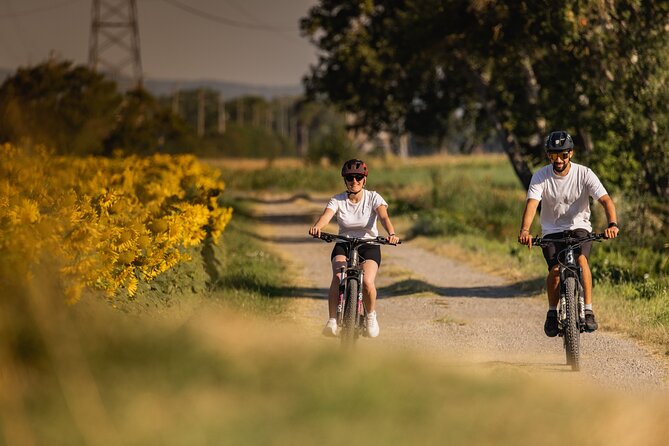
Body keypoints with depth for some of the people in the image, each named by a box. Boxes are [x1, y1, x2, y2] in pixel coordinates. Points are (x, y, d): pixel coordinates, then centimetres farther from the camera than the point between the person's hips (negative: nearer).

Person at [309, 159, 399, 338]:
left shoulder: (373, 198, -6)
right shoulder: (337, 200, -5)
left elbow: (384, 217, -22)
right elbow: (326, 216, -23)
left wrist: (391, 234, -44)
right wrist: (316, 227, -47)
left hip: (369, 245, -1)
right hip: (343, 245, 1)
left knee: (367, 282, -27)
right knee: (338, 278, -30)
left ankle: (371, 316, 0)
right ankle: (332, 320, -23)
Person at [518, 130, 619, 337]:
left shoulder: (584, 174, -13)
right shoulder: (541, 176, -11)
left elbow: (605, 200, -22)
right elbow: (531, 203, -24)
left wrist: (612, 224, -42)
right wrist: (524, 231, -43)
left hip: (579, 228, 0)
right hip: (552, 231, 0)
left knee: (581, 259, -30)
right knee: (556, 270, -22)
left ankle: (588, 311, -24)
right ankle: (552, 312, 4)